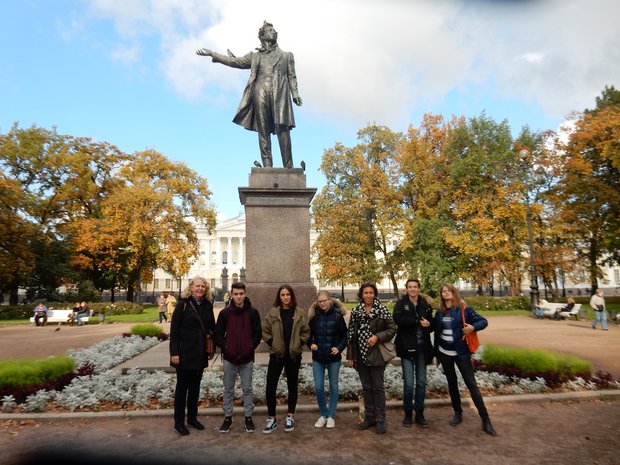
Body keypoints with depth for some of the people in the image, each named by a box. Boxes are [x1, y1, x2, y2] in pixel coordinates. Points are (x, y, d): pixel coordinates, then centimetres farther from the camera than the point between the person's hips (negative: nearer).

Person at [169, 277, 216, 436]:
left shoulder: (207, 305, 4)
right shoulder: (183, 304, -9)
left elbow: (212, 327, 8)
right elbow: (174, 329, -11)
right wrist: (174, 352, -16)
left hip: (200, 354, 5)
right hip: (184, 353, -4)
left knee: (195, 386, 15)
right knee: (182, 386, 7)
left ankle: (192, 417, 29)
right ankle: (179, 422, 19)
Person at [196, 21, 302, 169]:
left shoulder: (286, 56, 24)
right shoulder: (255, 56, 24)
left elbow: (292, 76, 15)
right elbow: (235, 62, 21)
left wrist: (295, 94, -1)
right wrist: (212, 54, 17)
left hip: (280, 95, -1)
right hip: (260, 95, 1)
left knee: (283, 128, -13)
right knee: (263, 131, -6)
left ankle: (288, 166, -14)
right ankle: (267, 165, -7)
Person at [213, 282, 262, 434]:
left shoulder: (253, 312, -4)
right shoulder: (225, 313, -3)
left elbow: (258, 333, 0)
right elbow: (217, 333, 1)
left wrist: (251, 347, -11)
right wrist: (224, 347, -9)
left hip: (247, 358, -1)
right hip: (229, 358, 1)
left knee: (247, 389, 10)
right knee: (228, 389, 12)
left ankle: (248, 417, 23)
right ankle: (227, 417, 27)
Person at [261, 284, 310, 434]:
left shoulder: (300, 313, -2)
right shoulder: (272, 312, -3)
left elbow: (306, 332, 3)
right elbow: (265, 331, 1)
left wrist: (299, 344, -6)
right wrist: (272, 344, -6)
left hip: (294, 355, 0)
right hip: (276, 354, 0)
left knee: (292, 386, 11)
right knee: (270, 387, -1)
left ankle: (290, 417, 26)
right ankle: (272, 419, 14)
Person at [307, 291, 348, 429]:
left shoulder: (337, 315, -8)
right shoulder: (314, 315, -3)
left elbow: (345, 335, -1)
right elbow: (308, 334, 8)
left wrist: (339, 347, -15)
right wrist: (311, 344, -10)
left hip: (334, 357, -1)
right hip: (318, 357, 1)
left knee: (333, 387, 10)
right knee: (318, 388, 2)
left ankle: (331, 416, 25)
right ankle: (323, 414, 24)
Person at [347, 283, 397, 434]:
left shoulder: (382, 309, -6)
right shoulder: (355, 311, 3)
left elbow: (392, 329, -5)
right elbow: (351, 333, 6)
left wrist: (377, 336, -20)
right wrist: (350, 356, 4)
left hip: (376, 354, -3)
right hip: (361, 354, 4)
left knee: (378, 387, 3)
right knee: (366, 387, 13)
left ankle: (381, 420, 15)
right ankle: (370, 417, 25)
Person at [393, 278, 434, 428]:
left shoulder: (425, 304, 8)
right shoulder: (401, 303, -2)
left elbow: (432, 325, 11)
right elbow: (398, 319, -21)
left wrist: (428, 324, -12)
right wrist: (418, 321, -20)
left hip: (422, 348, 3)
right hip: (407, 347, -3)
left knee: (421, 382, 8)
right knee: (408, 383, -3)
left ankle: (419, 414, 22)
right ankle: (408, 414, 16)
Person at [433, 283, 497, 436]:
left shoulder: (464, 309, -8)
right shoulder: (439, 312, 3)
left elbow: (483, 321, -5)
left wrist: (473, 327, -26)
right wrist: (436, 353, 11)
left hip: (461, 352, -4)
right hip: (444, 353, 4)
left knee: (471, 384, -4)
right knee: (452, 382, 13)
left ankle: (485, 420, 3)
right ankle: (458, 413, 29)